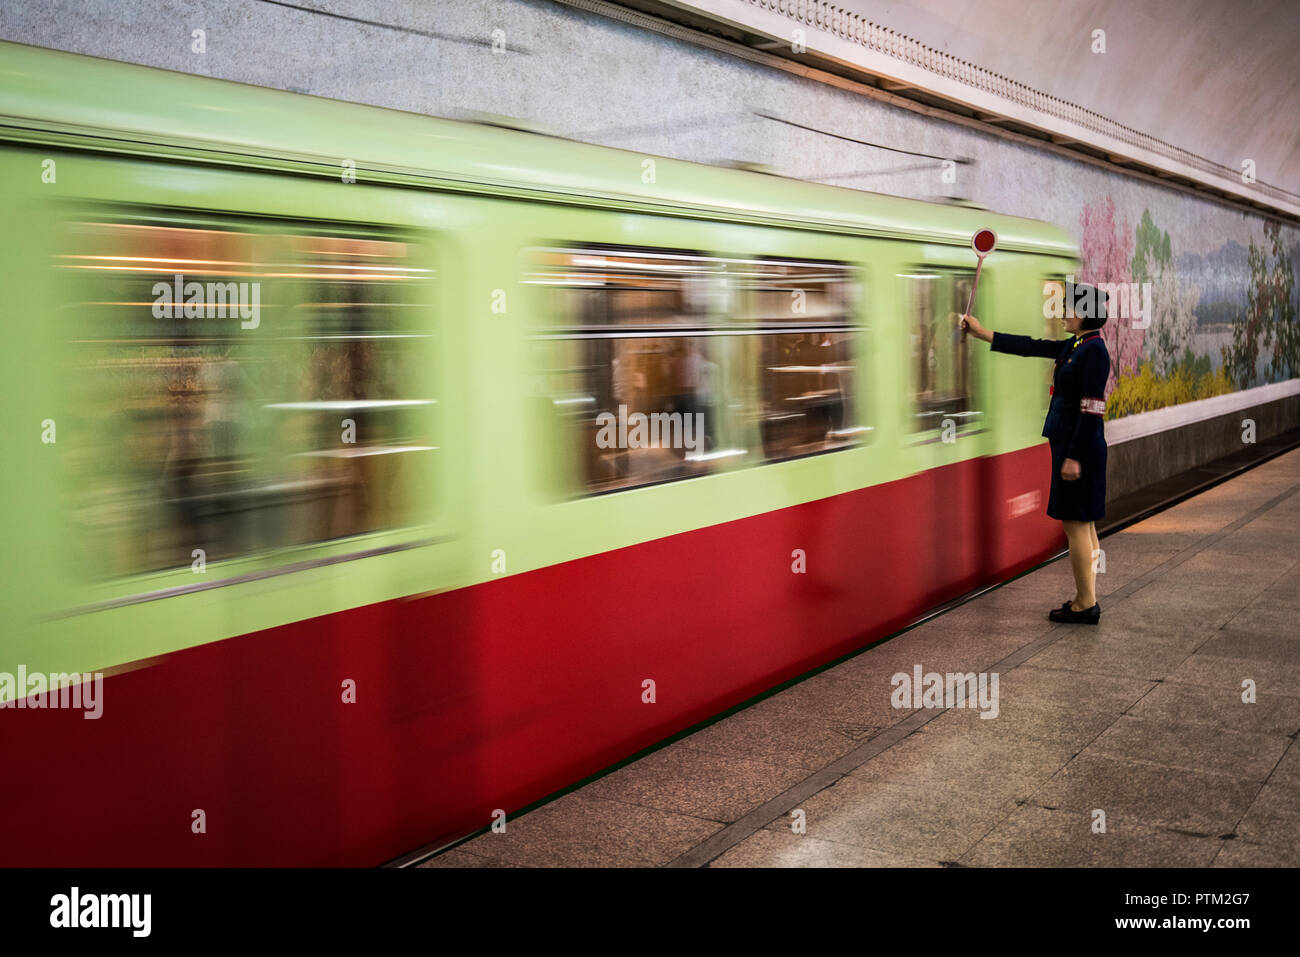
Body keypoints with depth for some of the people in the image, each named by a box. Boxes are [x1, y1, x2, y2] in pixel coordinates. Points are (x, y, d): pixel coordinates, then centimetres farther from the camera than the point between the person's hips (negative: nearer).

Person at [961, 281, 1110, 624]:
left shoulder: (1094, 351, -16)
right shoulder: (1074, 346, 12)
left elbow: (1090, 410, -20)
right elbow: (1031, 347, 20)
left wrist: (1074, 457, -21)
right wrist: (982, 332, 21)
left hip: (1080, 448, -10)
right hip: (1069, 443, 10)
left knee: (1075, 523, -5)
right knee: (1082, 524, 13)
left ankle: (1086, 605, 2)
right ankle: (1086, 599, 20)